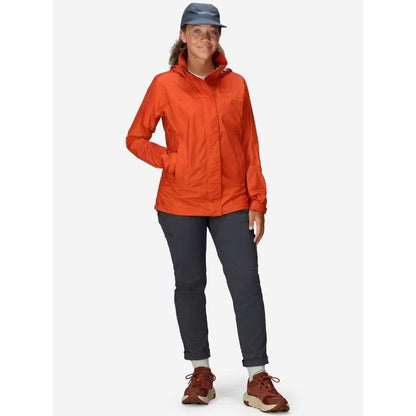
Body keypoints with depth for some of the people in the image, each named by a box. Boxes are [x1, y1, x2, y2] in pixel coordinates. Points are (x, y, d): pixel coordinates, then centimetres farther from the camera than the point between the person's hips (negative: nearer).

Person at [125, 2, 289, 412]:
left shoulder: (236, 84, 4)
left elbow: (250, 146, 5)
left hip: (232, 202, 1)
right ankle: (201, 372, 22)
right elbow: (136, 138, 5)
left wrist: (257, 202, 0)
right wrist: (171, 161, -11)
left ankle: (257, 378, 4)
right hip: (180, 204, 0)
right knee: (189, 284, 8)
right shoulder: (164, 84, 0)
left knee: (246, 283, -3)